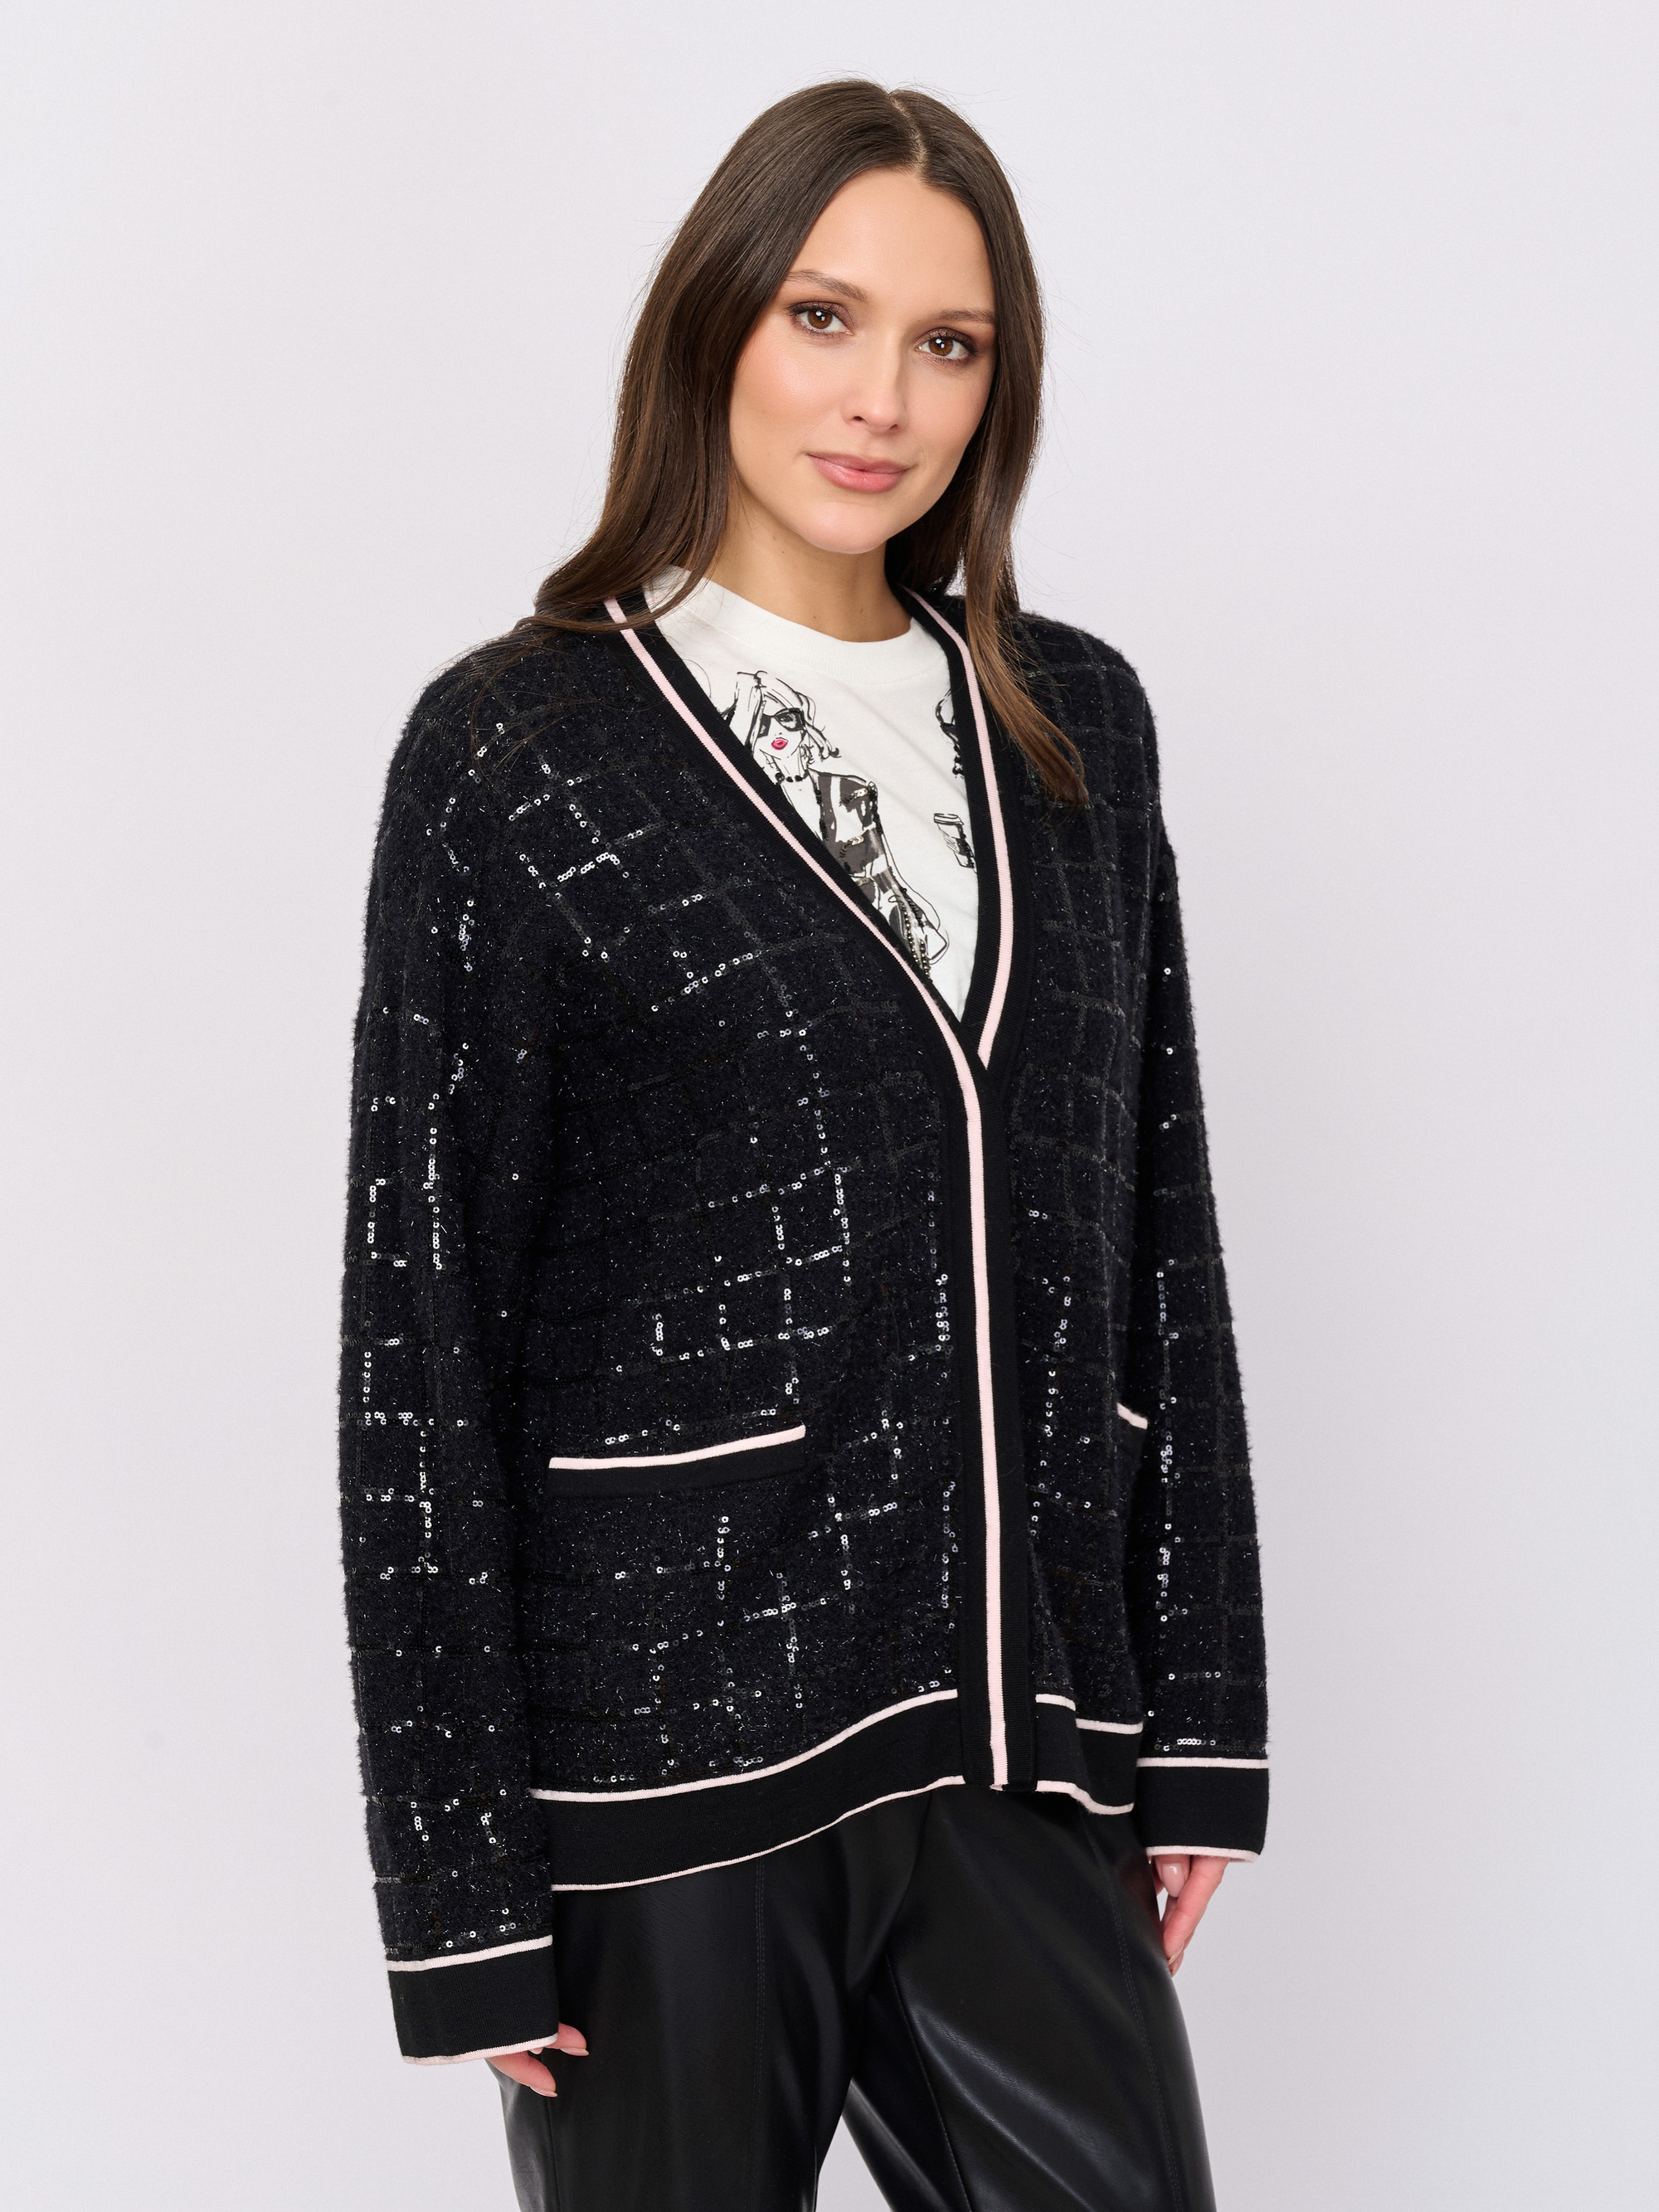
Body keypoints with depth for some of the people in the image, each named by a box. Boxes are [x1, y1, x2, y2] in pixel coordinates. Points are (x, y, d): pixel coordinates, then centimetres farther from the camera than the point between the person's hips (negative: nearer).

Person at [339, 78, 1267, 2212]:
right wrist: (463, 1874, -9)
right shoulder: (516, 747, -5)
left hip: (1023, 1739, 4)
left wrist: (1196, 1717, 8)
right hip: (673, 1744, -4)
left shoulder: (1074, 725, 9)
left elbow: (1156, 1224, 11)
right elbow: (420, 1323, -6)